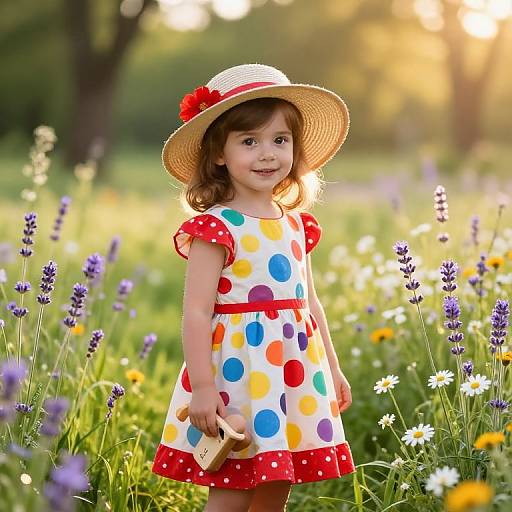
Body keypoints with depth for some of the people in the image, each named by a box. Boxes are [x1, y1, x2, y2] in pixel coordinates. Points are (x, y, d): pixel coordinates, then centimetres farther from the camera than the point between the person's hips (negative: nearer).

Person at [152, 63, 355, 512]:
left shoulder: (297, 224, 11)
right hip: (238, 370, -7)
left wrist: (333, 369, 22)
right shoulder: (215, 227, -11)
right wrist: (202, 387, -19)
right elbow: (196, 311, -15)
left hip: (296, 370, 7)